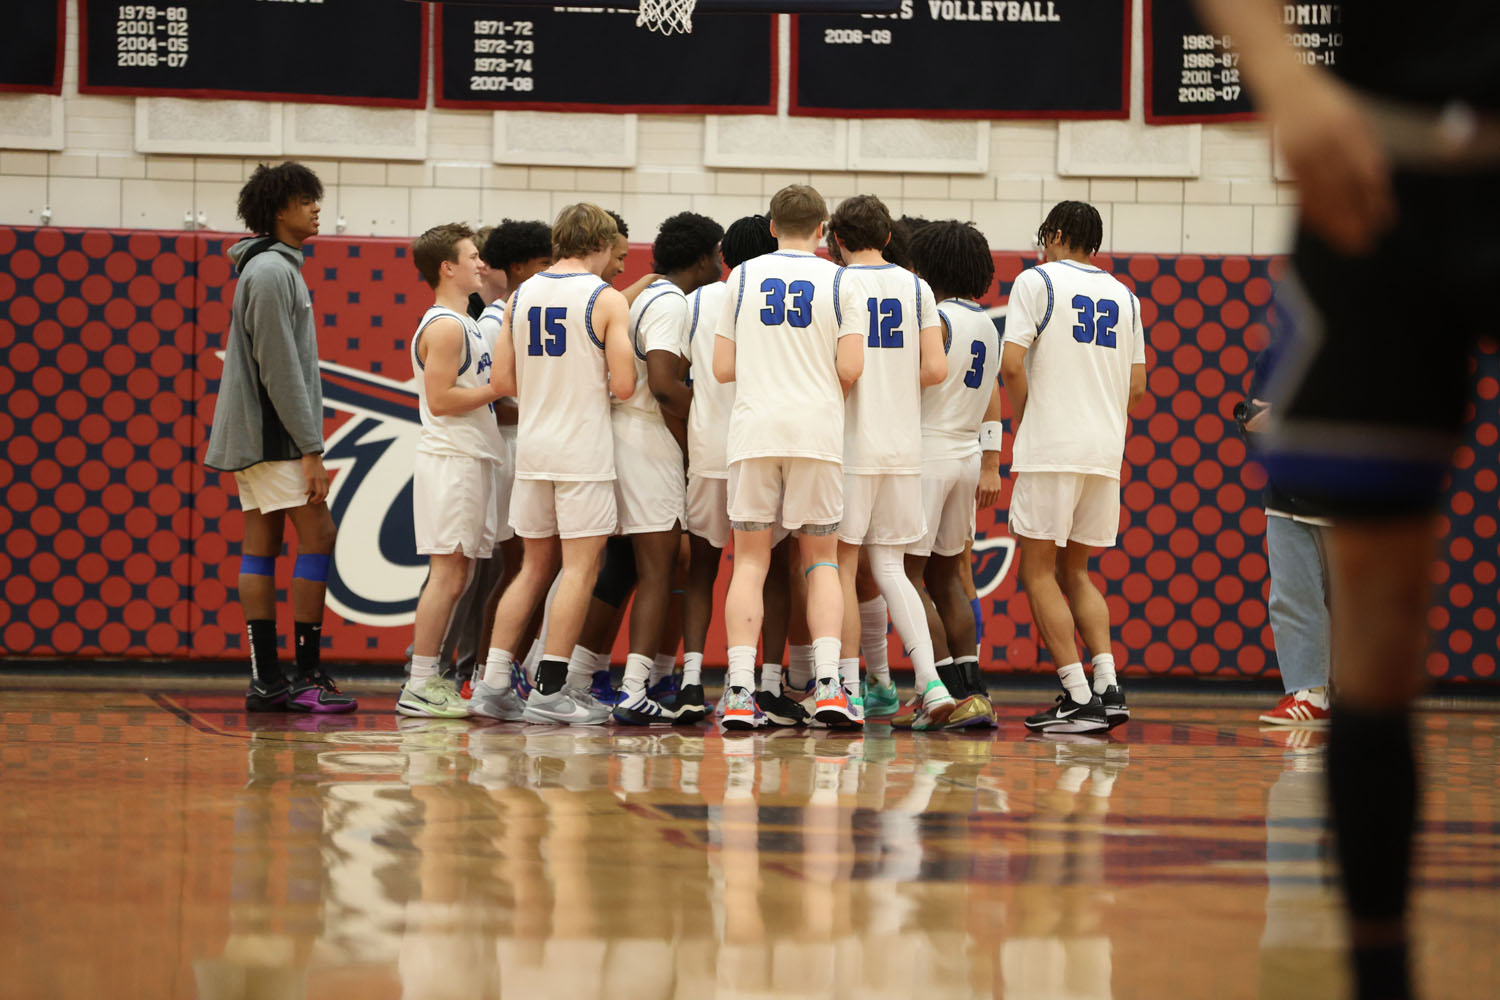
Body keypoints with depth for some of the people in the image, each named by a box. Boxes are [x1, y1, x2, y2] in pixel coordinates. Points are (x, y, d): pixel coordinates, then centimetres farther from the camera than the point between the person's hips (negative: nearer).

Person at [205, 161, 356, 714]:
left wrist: (305, 443, 19)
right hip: (272, 435, -10)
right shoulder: (271, 272, -13)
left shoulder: (276, 267, 18)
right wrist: (310, 449, -19)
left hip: (253, 435, 10)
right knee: (318, 536, -9)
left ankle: (266, 679, 4)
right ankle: (305, 675, -9)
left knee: (261, 546, 6)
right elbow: (281, 370, -19)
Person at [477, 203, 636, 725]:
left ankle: (493, 679, 11)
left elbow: (502, 380, 6)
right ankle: (550, 690, -3)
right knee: (580, 566, 0)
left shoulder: (521, 296, 7)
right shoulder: (606, 299, -8)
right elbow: (623, 385, -14)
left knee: (535, 565, 15)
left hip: (532, 447, 6)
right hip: (583, 450, -6)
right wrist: (593, 383, 8)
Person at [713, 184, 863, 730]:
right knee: (821, 559, 9)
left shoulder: (743, 276, 6)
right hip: (817, 430, -1)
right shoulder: (839, 281, 3)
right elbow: (850, 369, -5)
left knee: (749, 561, 4)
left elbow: (723, 368, 5)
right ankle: (828, 681, -4)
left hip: (753, 432, 1)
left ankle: (740, 690, -5)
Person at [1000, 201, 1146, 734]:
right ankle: (1108, 686, 2)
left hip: (1051, 449, -6)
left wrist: (1022, 418, 5)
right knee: (1074, 571, 17)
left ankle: (1078, 699, -9)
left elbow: (1012, 364, -10)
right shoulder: (1124, 296, 16)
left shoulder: (1037, 280, -1)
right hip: (1107, 449, 6)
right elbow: (1137, 386, 15)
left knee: (1038, 570, 0)